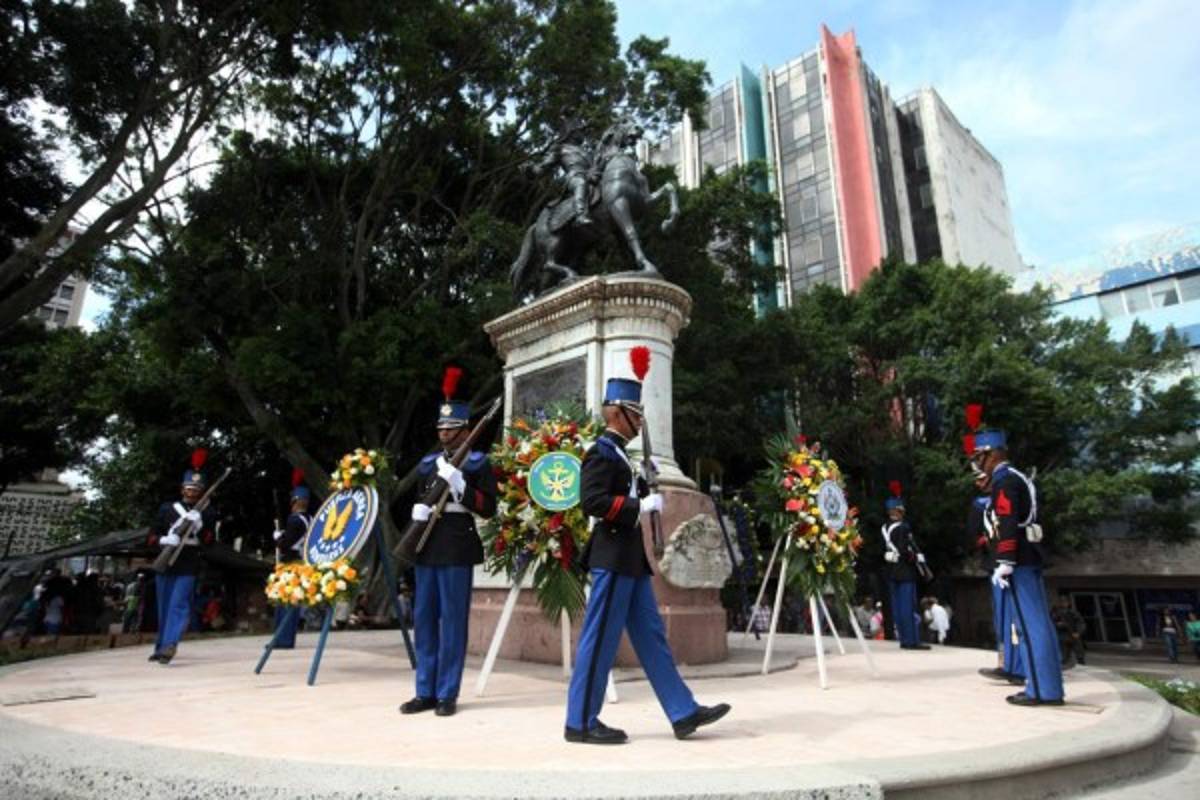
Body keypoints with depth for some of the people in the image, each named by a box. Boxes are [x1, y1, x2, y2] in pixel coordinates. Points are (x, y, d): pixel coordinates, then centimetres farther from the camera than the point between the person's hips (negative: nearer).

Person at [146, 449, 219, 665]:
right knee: (164, 608, 12)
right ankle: (160, 647, 26)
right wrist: (164, 540, -14)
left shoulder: (207, 513, 5)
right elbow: (152, 537, 8)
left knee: (178, 605, -14)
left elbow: (209, 542, 1)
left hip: (188, 568, -3)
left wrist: (199, 525, -15)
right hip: (165, 564, 3)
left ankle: (169, 646, -23)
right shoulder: (167, 508, 9)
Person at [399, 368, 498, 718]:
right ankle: (425, 692, 20)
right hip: (427, 547, 6)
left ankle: (447, 694, 10)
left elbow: (489, 508, -7)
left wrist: (458, 485, -17)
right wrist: (418, 509, 0)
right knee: (423, 619, 9)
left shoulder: (478, 463, -1)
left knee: (452, 621, 0)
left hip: (457, 548, -6)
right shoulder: (428, 463, 16)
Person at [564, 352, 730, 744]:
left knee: (651, 637, 11)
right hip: (613, 558, -10)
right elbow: (593, 501, -24)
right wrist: (640, 505, -19)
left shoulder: (619, 453, 17)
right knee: (599, 641, -1)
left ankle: (684, 713, 18)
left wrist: (646, 496, 9)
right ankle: (580, 722, 11)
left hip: (630, 558, 10)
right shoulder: (601, 452, -12)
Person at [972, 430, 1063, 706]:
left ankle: (1041, 689, -4)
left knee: (1029, 624, -7)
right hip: (1029, 559, 10)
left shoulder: (1004, 481, -11)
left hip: (1018, 562, -10)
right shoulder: (1015, 478, 20)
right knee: (1038, 623, 11)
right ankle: (1048, 686, 16)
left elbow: (1008, 525, -20)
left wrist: (1004, 563, -22)